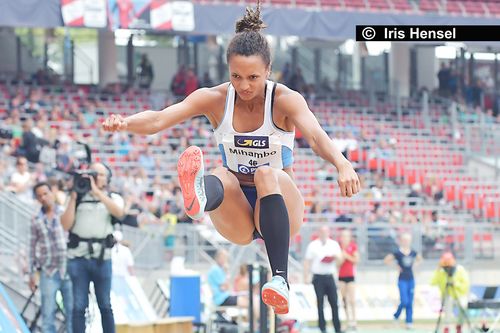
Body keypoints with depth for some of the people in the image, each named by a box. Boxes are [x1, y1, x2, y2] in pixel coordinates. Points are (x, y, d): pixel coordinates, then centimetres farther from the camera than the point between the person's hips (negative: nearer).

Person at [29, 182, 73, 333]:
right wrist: (32, 274, 7)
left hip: (68, 270, -1)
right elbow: (33, 248, 10)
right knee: (47, 313, -1)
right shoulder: (36, 221, 6)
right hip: (48, 272, 1)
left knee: (72, 311, 1)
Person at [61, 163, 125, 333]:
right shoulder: (78, 198, 10)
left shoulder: (113, 198, 10)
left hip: (102, 258, 0)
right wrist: (73, 197, -4)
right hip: (78, 258, 0)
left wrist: (97, 191, -17)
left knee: (105, 305, 4)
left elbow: (119, 212, -14)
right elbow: (66, 225, 0)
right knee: (79, 306, -1)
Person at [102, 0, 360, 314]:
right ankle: (198, 195, -71)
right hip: (237, 216, 1)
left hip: (280, 207, -1)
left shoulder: (285, 100, -13)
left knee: (268, 174, -34)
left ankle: (281, 279, -47)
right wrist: (124, 122, -44)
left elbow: (315, 134, -34)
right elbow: (159, 119, -21)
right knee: (223, 175, -31)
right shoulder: (215, 99, -6)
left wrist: (342, 164, -55)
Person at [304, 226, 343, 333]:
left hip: (330, 277, 2)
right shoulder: (313, 245, 4)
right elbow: (307, 262, 3)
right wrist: (306, 276, -5)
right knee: (320, 303, -1)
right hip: (318, 277, -2)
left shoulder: (334, 244, 11)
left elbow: (340, 259, 10)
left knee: (334, 303, -2)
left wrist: (335, 256, -13)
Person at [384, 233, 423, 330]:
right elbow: (386, 260, -8)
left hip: (411, 279, 4)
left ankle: (409, 322, 11)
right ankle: (396, 315, 16)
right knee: (404, 302, -10)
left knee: (410, 303, 5)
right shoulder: (398, 253, -10)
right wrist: (396, 266, -9)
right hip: (402, 280, -4)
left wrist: (413, 264, 7)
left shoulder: (413, 252, 3)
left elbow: (419, 258, 22)